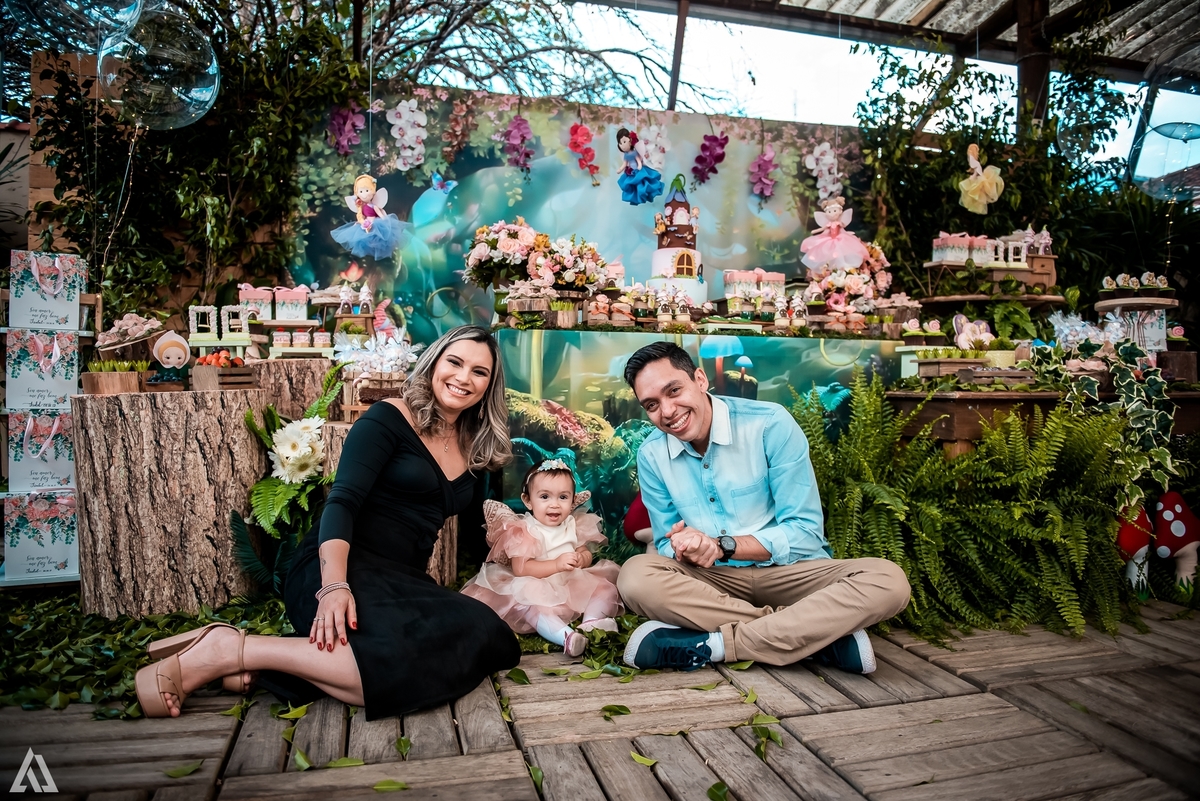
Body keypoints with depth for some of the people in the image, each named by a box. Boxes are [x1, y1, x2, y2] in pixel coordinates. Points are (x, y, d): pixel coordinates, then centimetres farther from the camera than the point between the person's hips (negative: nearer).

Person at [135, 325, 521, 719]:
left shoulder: (476, 447, 16)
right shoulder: (388, 419, -3)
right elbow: (342, 502, -15)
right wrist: (334, 586, -29)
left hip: (401, 580, 7)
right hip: (342, 567, -7)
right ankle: (228, 650, -23)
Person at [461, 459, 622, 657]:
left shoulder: (573, 525, 7)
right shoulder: (524, 530, -10)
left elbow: (586, 554, 12)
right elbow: (520, 569, -19)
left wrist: (582, 559, -14)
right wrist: (556, 564, -28)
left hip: (575, 587, 6)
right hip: (541, 591, -5)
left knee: (605, 587, -10)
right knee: (530, 603, -35)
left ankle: (591, 622, -27)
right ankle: (564, 635, -50)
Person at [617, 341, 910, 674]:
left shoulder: (770, 424, -13)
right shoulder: (651, 456, -2)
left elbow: (805, 532, -11)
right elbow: (666, 544, 5)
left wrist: (721, 545, -23)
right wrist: (686, 551, -20)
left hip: (789, 571, -1)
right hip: (712, 579, 2)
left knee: (888, 581, -28)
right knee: (635, 576, -28)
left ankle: (710, 644, -29)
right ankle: (821, 634, -24)